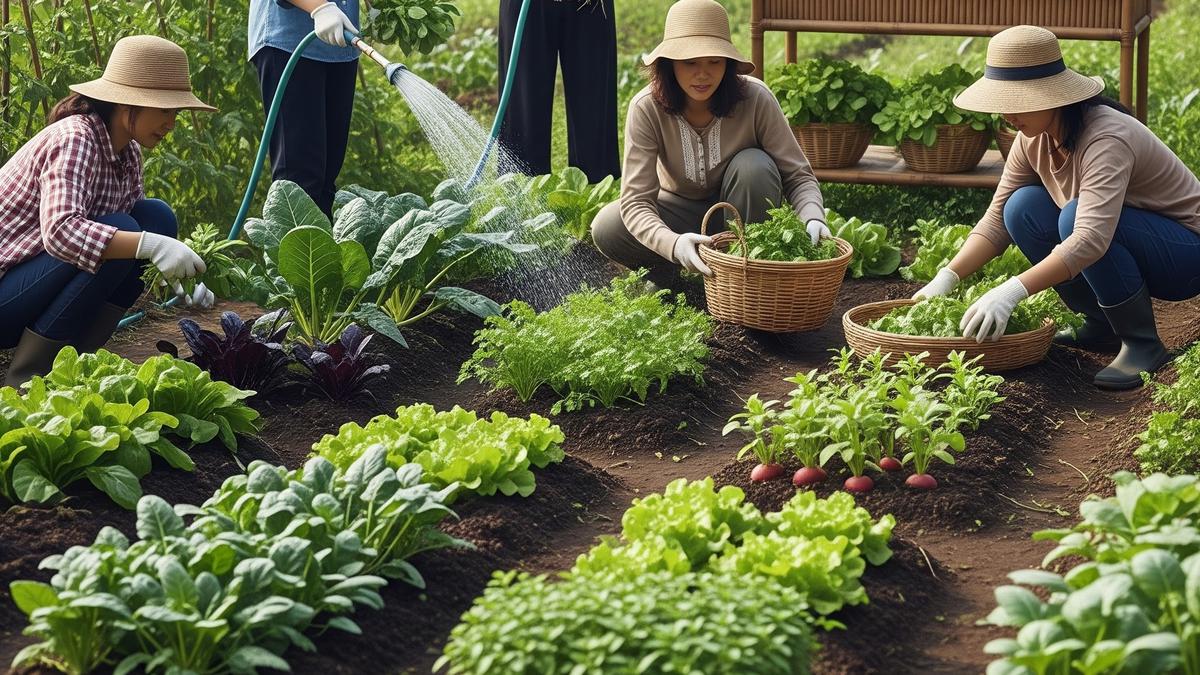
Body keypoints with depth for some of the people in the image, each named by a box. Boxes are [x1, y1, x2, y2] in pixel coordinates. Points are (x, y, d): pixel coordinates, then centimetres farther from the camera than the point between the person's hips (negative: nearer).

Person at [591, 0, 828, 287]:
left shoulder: (755, 99, -24)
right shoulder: (647, 108, -25)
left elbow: (798, 175, -19)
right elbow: (635, 199, -30)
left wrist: (814, 220, -43)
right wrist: (673, 244, -52)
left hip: (740, 208, 0)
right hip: (681, 209, 0)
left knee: (754, 166, -32)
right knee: (606, 228, -27)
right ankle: (664, 272, 4)